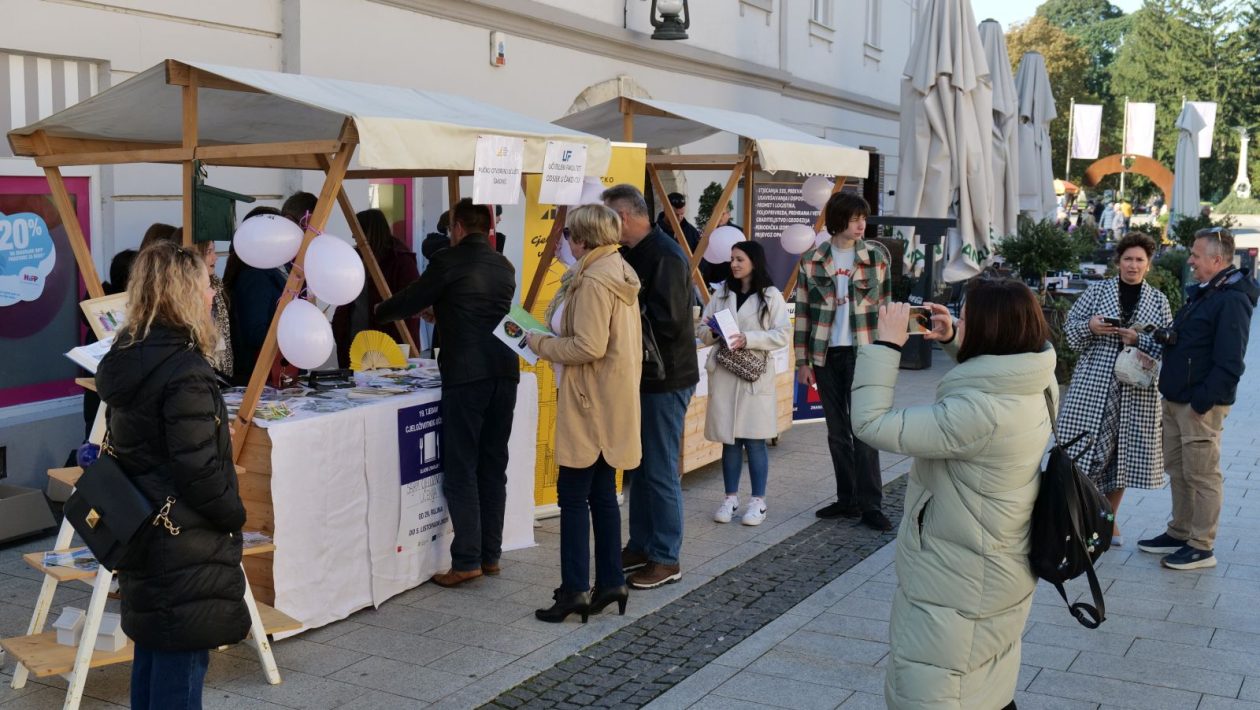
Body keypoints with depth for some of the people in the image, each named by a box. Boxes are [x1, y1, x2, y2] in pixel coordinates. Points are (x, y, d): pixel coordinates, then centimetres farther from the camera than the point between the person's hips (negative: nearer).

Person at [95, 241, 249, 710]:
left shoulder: (130, 357, 6)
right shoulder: (184, 370, -21)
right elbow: (198, 469, -23)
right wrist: (235, 515, -7)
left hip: (144, 534, 9)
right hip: (186, 548, -9)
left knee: (152, 650, 20)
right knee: (181, 663, 0)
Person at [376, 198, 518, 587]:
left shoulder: (449, 261, -4)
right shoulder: (505, 267, 15)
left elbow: (408, 302, 3)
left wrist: (379, 311, 25)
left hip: (466, 375, -6)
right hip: (504, 369, 7)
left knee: (461, 470, -2)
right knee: (493, 467, 11)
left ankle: (466, 561, -2)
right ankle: (491, 555, 17)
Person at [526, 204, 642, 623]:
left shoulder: (593, 281, -17)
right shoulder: (620, 273, 13)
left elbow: (588, 347, -22)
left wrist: (540, 343, -9)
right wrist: (553, 338, 12)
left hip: (590, 401, -10)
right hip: (611, 401, 10)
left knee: (573, 496, -3)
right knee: (602, 493, 14)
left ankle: (575, 590, 2)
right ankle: (611, 582, 20)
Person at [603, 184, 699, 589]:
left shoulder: (665, 256, -18)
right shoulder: (631, 255, 12)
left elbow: (665, 321, -26)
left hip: (665, 380, -9)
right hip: (641, 375, 10)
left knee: (660, 472, -2)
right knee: (638, 467, 16)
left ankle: (665, 559, 9)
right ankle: (641, 547, 27)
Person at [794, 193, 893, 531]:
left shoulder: (877, 255, 0)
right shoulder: (811, 260, 1)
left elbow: (886, 304, 4)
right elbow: (803, 312, 4)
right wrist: (803, 361, 2)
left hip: (863, 351, -2)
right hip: (826, 354, 2)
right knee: (837, 430, 9)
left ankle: (870, 504, 2)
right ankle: (847, 499, 20)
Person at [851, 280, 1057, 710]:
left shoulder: (978, 413, -33)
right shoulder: (1031, 388, -6)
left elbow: (872, 424, -29)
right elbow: (992, 368, 21)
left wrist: (886, 344, -21)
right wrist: (951, 341, 7)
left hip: (959, 585, -9)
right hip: (997, 570, 9)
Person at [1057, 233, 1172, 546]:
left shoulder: (1158, 300, 7)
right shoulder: (1098, 290, 5)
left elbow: (1166, 345, 4)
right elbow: (1070, 327, 6)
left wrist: (1139, 340, -13)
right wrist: (1090, 327, -14)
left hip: (1136, 390, 1)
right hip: (1094, 383, -1)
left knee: (1123, 451, 7)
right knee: (1087, 447, -4)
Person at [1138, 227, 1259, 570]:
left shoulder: (1232, 300, -18)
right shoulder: (1203, 292, 14)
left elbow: (1229, 362, -22)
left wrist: (1203, 401, -22)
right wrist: (1165, 338, 7)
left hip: (1201, 405, -10)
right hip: (1177, 400, 10)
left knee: (1201, 475, -2)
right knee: (1177, 469, 17)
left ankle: (1201, 547, 7)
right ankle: (1180, 533, 29)